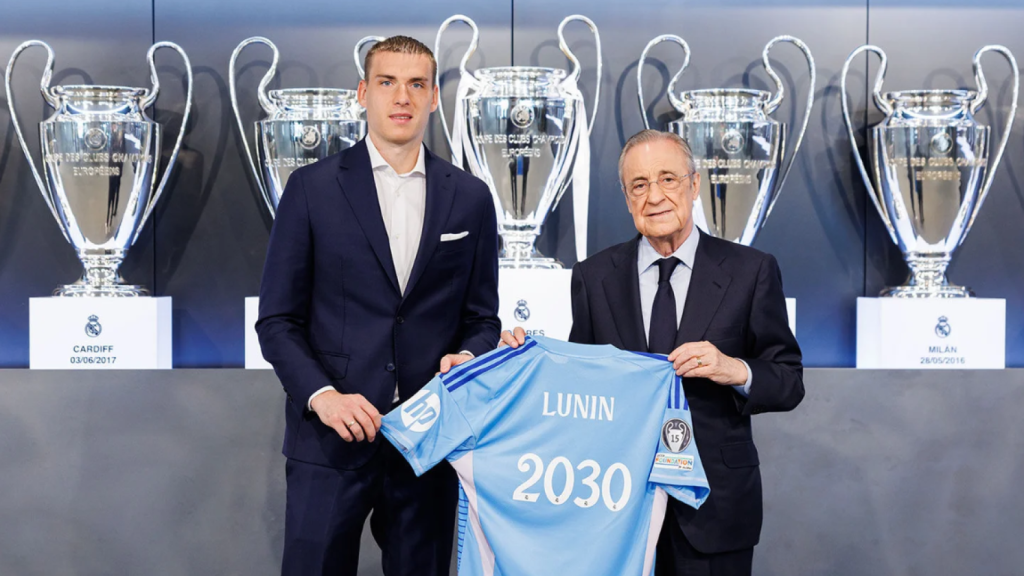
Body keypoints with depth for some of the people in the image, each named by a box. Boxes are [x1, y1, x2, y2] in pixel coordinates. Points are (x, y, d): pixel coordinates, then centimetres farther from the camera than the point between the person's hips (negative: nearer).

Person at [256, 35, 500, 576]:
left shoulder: (470, 197, 7)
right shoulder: (312, 187, 1)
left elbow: (482, 317, 12)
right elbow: (277, 319, 0)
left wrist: (467, 357, -10)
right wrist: (321, 395, -14)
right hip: (331, 439, -2)